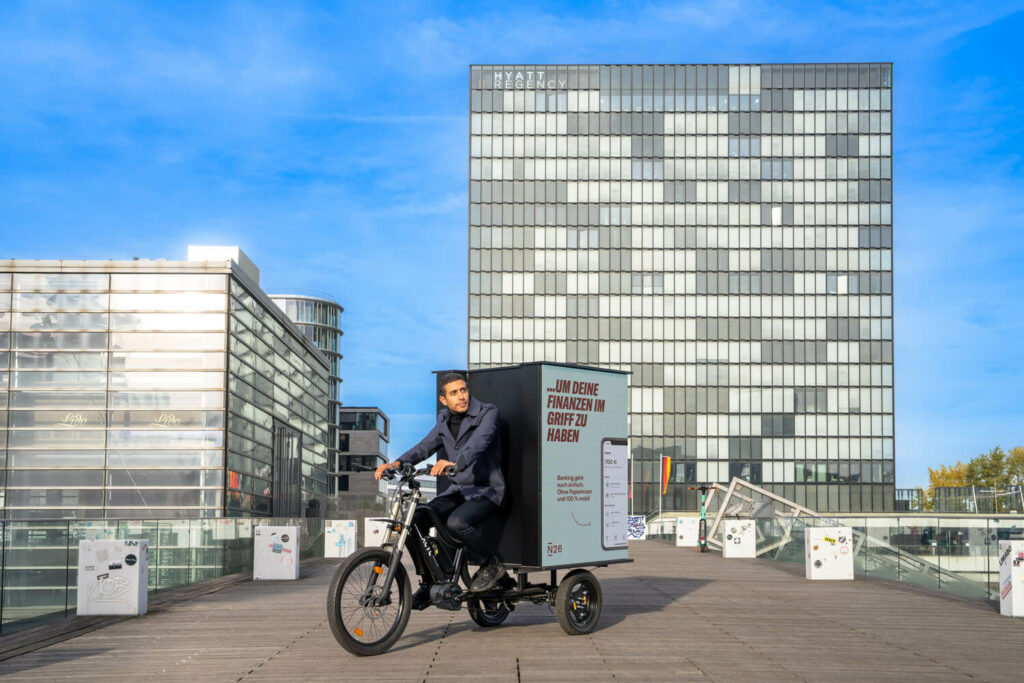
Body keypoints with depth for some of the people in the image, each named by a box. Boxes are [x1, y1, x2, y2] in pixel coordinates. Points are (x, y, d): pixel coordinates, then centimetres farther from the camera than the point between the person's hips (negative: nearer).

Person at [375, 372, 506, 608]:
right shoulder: (444, 420, 10)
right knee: (415, 519, -13)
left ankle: (490, 566, -8)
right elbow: (426, 445, 0)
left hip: (486, 491, -6)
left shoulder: (487, 413, -10)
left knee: (456, 522, -34)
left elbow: (478, 443, -29)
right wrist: (399, 462, -19)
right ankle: (427, 584, 2)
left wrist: (455, 463, -48)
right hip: (458, 490, 6)